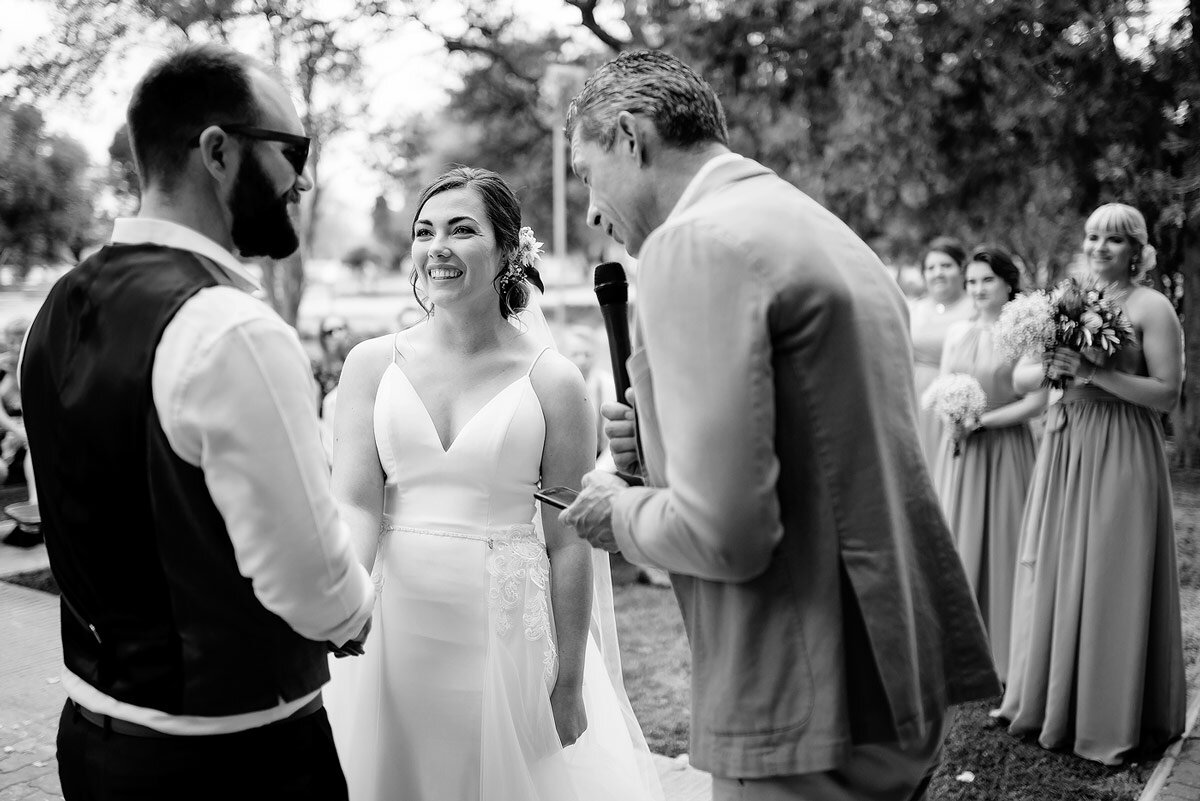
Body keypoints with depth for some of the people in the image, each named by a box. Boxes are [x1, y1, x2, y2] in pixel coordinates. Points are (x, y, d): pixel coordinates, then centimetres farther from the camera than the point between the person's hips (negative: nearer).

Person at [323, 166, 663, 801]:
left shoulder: (551, 382, -5)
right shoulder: (372, 363, 1)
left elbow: (567, 545, -4)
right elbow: (355, 501, -6)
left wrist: (569, 684, -1)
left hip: (507, 628, -1)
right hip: (393, 629, 2)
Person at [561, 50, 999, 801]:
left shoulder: (696, 242, -16)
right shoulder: (825, 230, 13)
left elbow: (727, 532, -24)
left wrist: (623, 512, -4)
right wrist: (666, 446, 10)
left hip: (806, 706, -9)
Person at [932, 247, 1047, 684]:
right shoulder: (955, 333, 11)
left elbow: (1037, 401, -9)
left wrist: (981, 420, -15)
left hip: (1004, 449, -5)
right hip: (957, 451, 5)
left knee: (1000, 543, 0)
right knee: (955, 544, 5)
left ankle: (1002, 656, 11)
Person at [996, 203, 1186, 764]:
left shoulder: (1151, 307, -3)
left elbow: (1167, 393, -11)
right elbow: (1019, 379, 10)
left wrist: (1094, 372, -19)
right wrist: (1050, 368, -11)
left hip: (1121, 456, -5)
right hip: (1063, 450, 5)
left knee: (1111, 581, -1)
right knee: (1054, 574, 9)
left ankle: (1113, 718, 12)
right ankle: (1051, 701, 22)